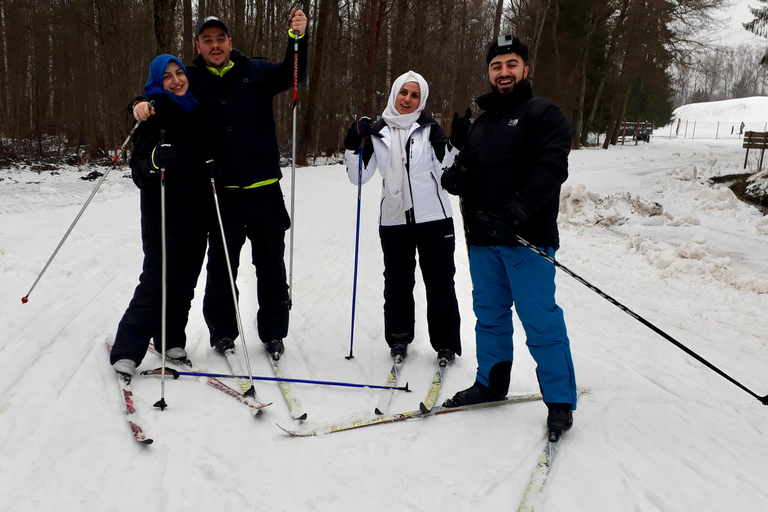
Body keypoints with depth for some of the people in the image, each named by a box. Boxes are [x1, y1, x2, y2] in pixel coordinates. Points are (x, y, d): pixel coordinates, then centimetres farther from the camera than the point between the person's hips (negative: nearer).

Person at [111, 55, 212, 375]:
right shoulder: (153, 112, -4)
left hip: (197, 214, 6)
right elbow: (138, 170, -11)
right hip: (163, 216, -6)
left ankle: (171, 341, 24)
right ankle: (126, 352, -1)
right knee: (156, 282, -9)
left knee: (185, 283, 10)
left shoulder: (196, 111, 13)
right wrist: (155, 160, -31)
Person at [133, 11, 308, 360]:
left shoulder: (256, 72, 7)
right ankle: (222, 331, 25)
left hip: (264, 189, 1)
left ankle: (273, 333, 23)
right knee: (221, 266, 7)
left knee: (271, 266, 8)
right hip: (223, 192, 0)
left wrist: (297, 37, -22)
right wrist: (142, 106, -18)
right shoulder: (192, 81, 6)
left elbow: (292, 74, -5)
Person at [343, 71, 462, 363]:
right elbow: (359, 176, 6)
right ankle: (398, 339, 26)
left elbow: (447, 172, -2)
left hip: (433, 218, -1)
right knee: (397, 283, 8)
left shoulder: (430, 129, 2)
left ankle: (446, 344, 17)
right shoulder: (378, 133, 7)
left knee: (439, 283, 4)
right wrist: (353, 146, -6)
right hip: (394, 220, 2)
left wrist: (453, 145, -17)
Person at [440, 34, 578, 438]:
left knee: (540, 320, -4)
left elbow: (552, 168, -15)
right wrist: (454, 177, -6)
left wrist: (517, 211, -28)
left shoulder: (544, 114, -1)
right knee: (489, 314, 14)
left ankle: (560, 401, 8)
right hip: (483, 239, 7)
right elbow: (462, 172, 20)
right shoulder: (481, 124, 21)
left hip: (527, 239, -6)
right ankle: (491, 382, 29)